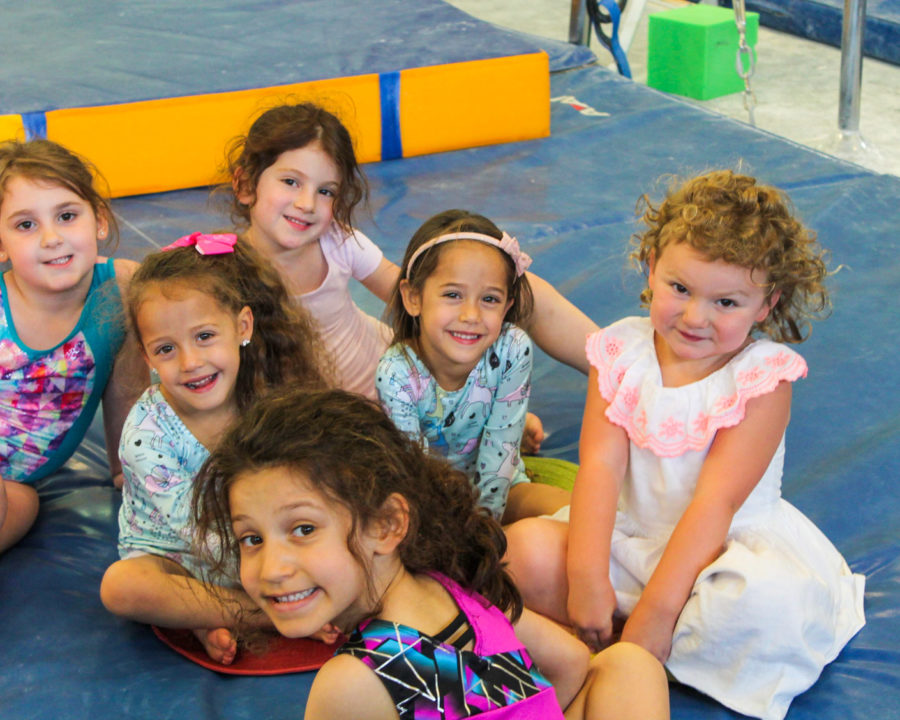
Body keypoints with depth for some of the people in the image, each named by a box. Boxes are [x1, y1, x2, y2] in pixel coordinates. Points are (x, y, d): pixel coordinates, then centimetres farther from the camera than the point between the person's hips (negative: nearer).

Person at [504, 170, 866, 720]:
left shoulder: (763, 377, -12)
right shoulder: (621, 352, -2)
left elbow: (716, 500, -19)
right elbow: (600, 466, -12)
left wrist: (655, 611, -24)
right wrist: (587, 575, -25)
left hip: (727, 546, -2)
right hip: (630, 539, 3)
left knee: (769, 598, -36)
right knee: (528, 551, -21)